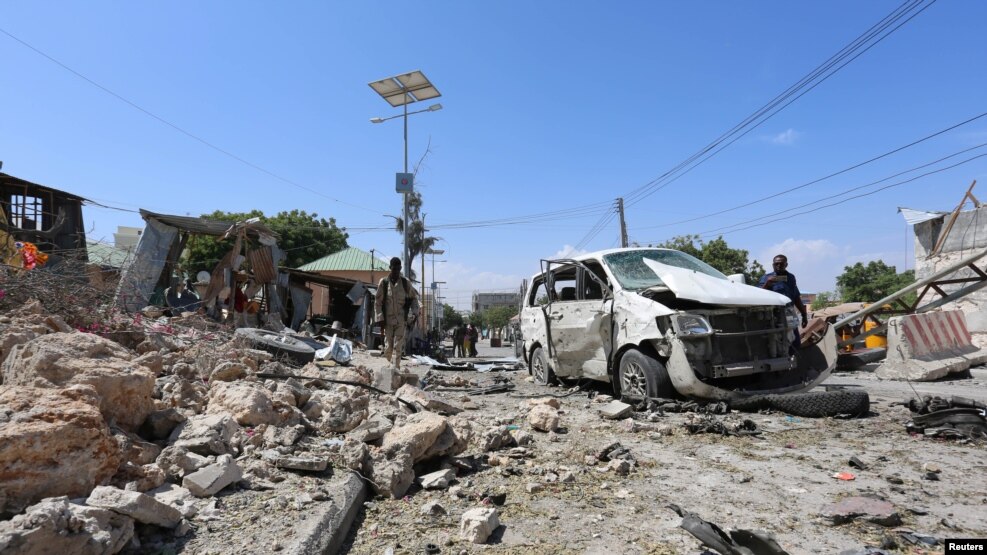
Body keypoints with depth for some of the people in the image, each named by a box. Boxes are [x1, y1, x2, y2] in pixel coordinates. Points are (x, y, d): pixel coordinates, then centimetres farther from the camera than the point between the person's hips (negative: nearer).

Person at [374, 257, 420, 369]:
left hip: (401, 320, 0)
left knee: (398, 347, -6)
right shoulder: (383, 282, -1)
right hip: (388, 319, 0)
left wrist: (414, 313, 0)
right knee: (388, 347, 5)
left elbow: (414, 298, 12)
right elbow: (377, 302, 1)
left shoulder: (405, 282, 2)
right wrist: (380, 319, -4)